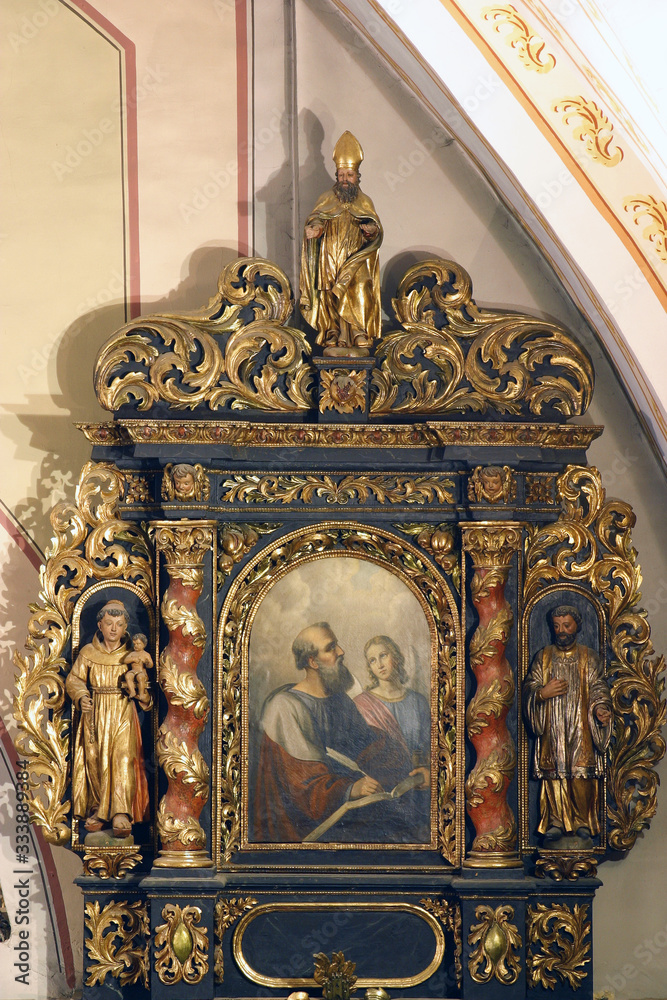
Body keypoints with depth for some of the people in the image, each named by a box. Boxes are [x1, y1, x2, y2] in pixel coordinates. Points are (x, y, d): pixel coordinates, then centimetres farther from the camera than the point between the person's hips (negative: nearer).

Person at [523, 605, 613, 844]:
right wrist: (543, 693, -14)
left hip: (581, 728, -1)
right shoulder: (543, 658, 11)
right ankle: (556, 822, 5)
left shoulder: (589, 658, 7)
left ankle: (583, 823, 3)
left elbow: (598, 689, 1)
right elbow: (529, 689, 7)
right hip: (552, 729, 1)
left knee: (582, 778, -8)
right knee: (554, 774, -3)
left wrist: (599, 708, -19)